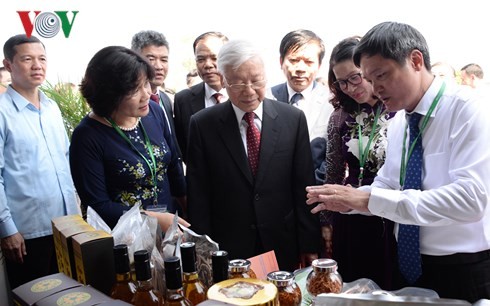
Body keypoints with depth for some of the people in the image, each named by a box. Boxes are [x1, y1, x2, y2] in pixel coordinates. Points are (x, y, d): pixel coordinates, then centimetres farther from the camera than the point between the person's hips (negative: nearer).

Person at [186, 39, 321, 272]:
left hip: (283, 247, 1)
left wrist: (309, 245, 0)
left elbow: (303, 187, -1)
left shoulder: (293, 118, -4)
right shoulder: (203, 125, -6)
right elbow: (198, 195, -3)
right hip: (226, 251, -1)